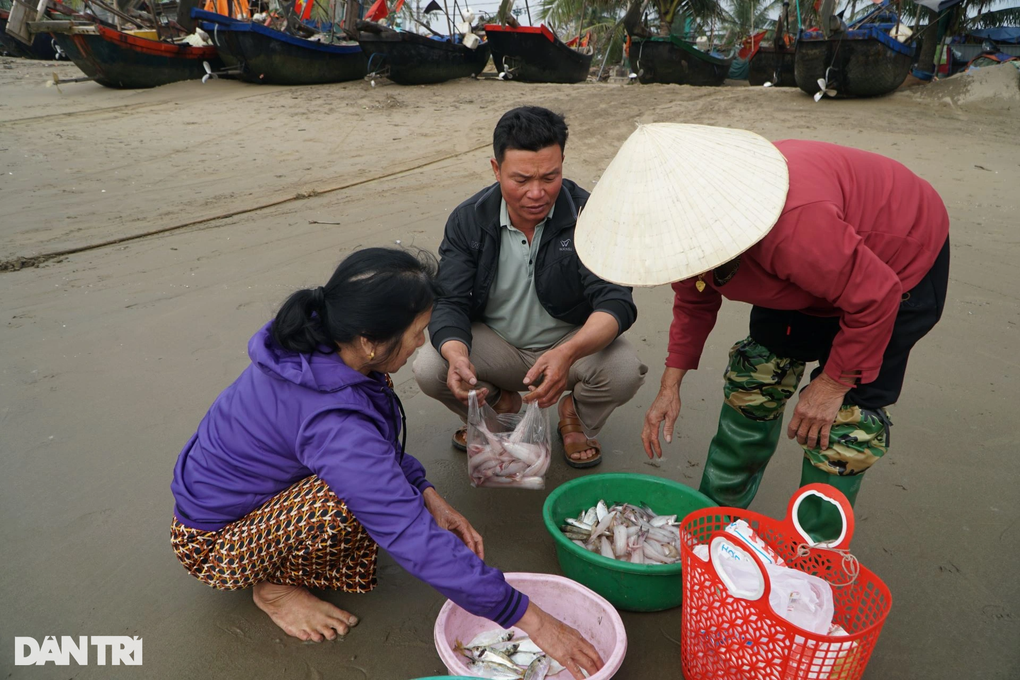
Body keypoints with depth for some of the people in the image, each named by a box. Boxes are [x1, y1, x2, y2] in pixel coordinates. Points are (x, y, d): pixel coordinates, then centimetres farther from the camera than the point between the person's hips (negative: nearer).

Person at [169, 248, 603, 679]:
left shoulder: (317, 346, -13)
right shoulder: (333, 424, -38)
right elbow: (416, 539, -36)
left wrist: (428, 496, -7)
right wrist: (528, 619, -29)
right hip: (208, 543, -7)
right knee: (350, 498, -30)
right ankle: (275, 587, 0)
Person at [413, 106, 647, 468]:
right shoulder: (467, 220, -11)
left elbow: (615, 301, -26)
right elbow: (448, 302, -14)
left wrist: (568, 353, -47)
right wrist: (457, 355, -39)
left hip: (574, 341, -1)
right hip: (494, 344, 2)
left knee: (624, 370, -31)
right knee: (429, 368, -24)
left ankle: (578, 418, 7)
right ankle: (500, 405, 11)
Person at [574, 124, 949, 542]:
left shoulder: (792, 226, -46)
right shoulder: (690, 225, -19)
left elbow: (875, 296, -32)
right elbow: (694, 302, 0)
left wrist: (833, 382, -21)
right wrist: (670, 387, -2)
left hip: (897, 265, -6)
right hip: (813, 272, 7)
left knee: (847, 413, -12)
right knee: (755, 380, 7)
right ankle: (715, 509, 24)